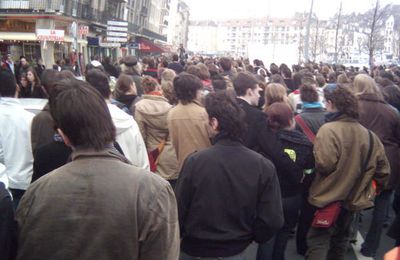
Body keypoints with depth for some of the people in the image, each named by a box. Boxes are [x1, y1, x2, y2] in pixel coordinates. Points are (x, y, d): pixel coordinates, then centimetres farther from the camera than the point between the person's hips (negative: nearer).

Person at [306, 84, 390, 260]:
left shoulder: (328, 130, -21)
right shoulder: (368, 134, -1)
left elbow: (324, 164, -29)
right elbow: (383, 167, 5)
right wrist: (375, 188, 21)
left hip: (329, 197, -6)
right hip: (354, 198, 6)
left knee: (318, 240, 2)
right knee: (341, 239, 24)